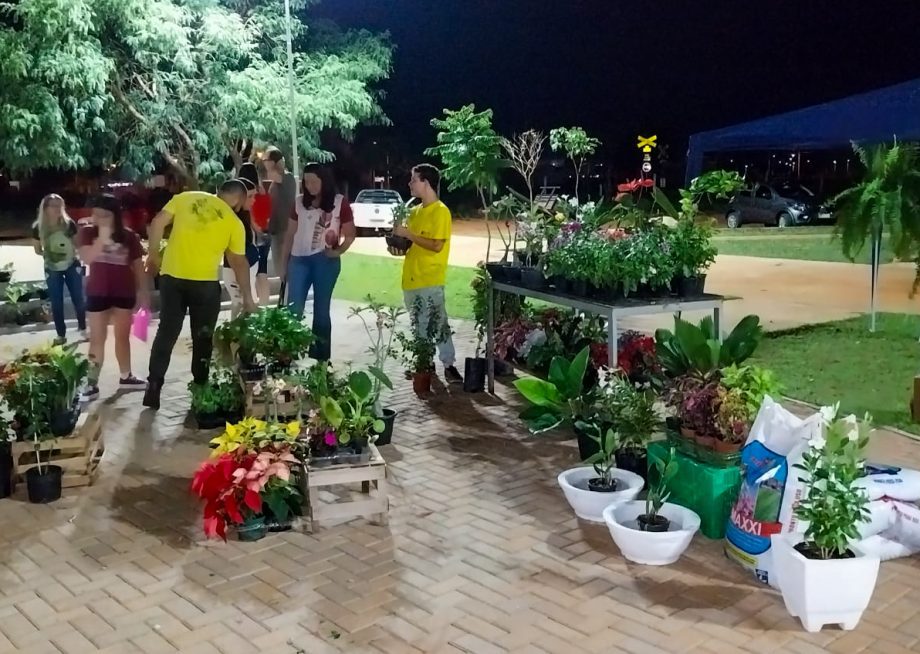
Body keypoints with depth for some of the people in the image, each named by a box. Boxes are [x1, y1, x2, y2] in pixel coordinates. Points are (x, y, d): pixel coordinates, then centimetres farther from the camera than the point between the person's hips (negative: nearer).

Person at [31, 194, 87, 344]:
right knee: (56, 303, 6)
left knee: (78, 299, 7)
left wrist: (74, 251, -16)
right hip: (52, 270, 0)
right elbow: (37, 250, 3)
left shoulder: (69, 224, -10)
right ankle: (61, 335, 18)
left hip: (72, 266, 0)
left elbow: (77, 243, 3)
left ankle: (83, 329, 25)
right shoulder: (38, 228, -10)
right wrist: (48, 254, -12)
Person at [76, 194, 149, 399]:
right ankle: (93, 384, 3)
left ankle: (125, 377, 26)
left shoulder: (129, 236, -2)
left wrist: (143, 292, 2)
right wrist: (103, 237, -29)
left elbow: (138, 265, 3)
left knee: (123, 336, 13)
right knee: (97, 338, 1)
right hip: (98, 293, -1)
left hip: (124, 293, 1)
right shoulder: (88, 233, -4)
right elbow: (87, 257, -20)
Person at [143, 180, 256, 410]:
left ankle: (153, 388, 10)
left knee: (166, 333, 10)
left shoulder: (185, 198, 7)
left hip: (172, 276, 2)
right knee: (202, 338, 13)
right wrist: (248, 298, 15)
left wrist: (153, 256, 14)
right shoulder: (234, 222, 2)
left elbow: (157, 224, 2)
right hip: (205, 282, -2)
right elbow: (239, 263, 7)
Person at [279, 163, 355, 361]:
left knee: (321, 309, 7)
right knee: (293, 309, -3)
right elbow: (290, 234, 11)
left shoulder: (340, 202, -2)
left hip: (326, 261, -2)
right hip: (299, 259, 2)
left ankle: (320, 357, 14)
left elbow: (350, 234, 4)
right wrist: (284, 263, 10)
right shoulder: (299, 202, 6)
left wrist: (338, 251, -11)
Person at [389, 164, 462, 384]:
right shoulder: (415, 212, 14)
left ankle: (449, 365, 1)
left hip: (430, 280, -8)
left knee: (438, 323, -6)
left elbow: (436, 245, -19)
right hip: (411, 279, 8)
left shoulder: (440, 211, -11)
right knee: (419, 325, 14)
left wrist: (407, 233, -16)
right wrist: (399, 248, 1)